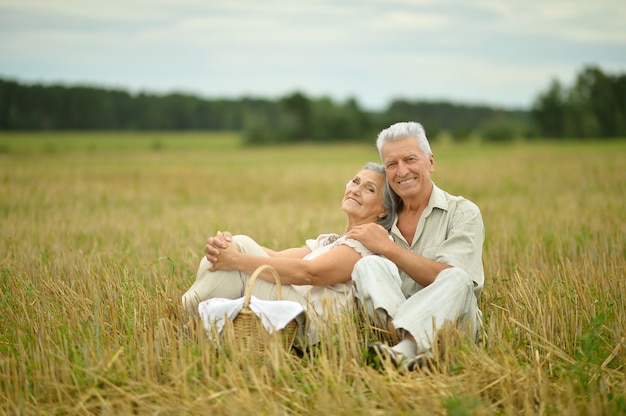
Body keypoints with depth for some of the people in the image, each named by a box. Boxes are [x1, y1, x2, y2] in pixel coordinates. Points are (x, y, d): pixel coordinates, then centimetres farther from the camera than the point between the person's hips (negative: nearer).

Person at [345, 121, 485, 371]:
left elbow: (450, 279, -12)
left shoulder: (463, 213, 3)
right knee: (368, 265, -23)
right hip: (391, 319, 3)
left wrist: (387, 247, -11)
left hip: (451, 322, -2)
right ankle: (413, 348, -46)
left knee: (457, 279, -32)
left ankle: (404, 349, -51)